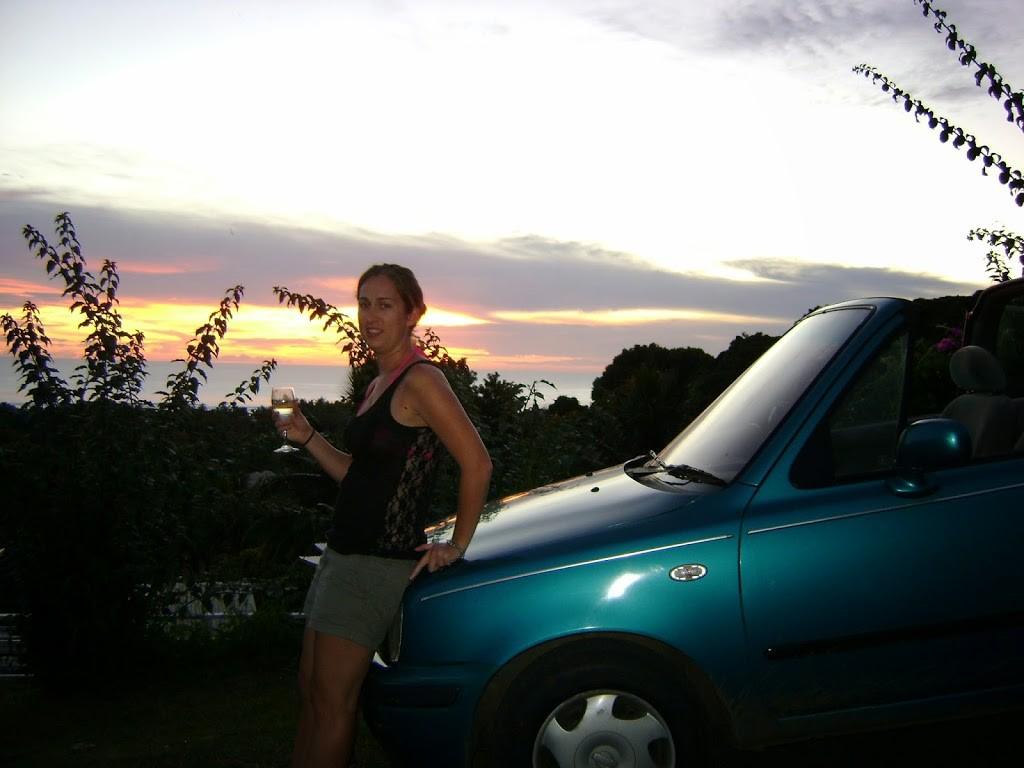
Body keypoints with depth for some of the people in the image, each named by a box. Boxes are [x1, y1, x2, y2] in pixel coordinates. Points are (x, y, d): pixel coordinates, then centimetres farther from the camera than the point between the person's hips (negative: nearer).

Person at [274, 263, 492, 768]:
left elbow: (477, 464, -19)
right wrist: (307, 437, 6)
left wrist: (457, 545, -12)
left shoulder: (420, 380, -15)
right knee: (310, 688, 16)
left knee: (332, 701, 1)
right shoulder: (378, 385, 13)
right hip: (344, 552, 9)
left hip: (378, 562, -9)